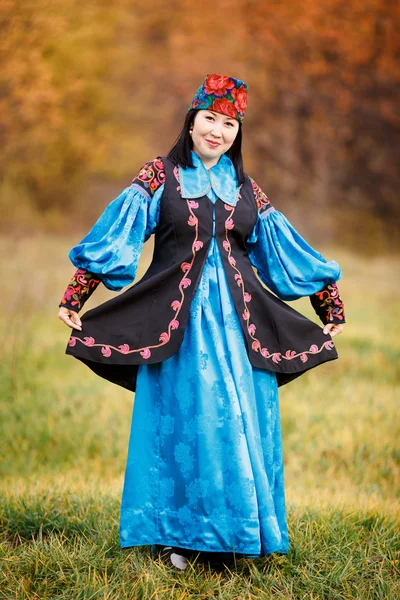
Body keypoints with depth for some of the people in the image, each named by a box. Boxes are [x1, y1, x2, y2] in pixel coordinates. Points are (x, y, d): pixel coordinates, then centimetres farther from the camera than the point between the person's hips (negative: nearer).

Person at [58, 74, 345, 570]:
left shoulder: (246, 190, 12)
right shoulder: (160, 178, 2)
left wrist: (329, 305, 20)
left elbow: (287, 253, 18)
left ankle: (235, 533, 12)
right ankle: (174, 534, 10)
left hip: (239, 323, 3)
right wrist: (75, 296, -12)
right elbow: (113, 238, -4)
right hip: (176, 321, -3)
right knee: (181, 423, 0)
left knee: (240, 426, 1)